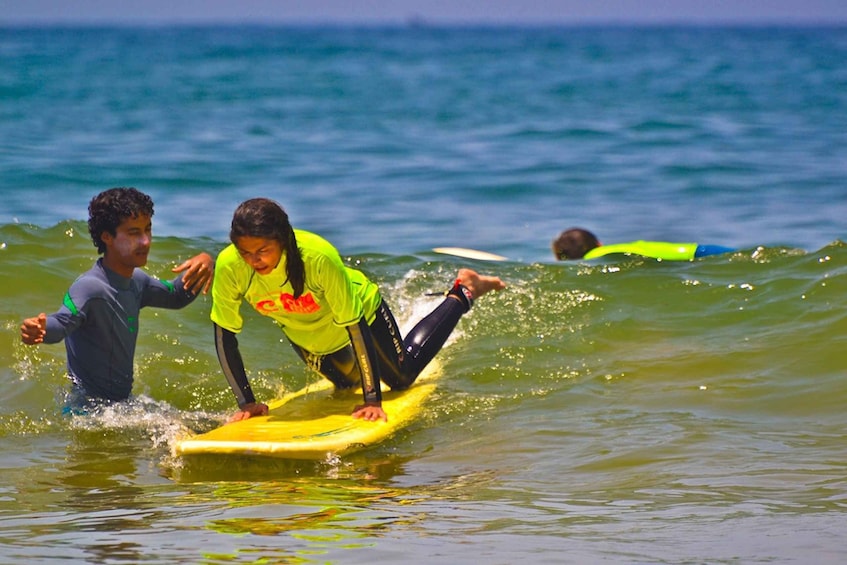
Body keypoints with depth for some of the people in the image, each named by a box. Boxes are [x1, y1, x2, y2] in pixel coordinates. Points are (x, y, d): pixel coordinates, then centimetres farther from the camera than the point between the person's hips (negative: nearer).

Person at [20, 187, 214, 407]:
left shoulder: (136, 281, 7)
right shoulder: (90, 288, -21)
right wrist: (40, 329, -63)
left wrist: (205, 262, 7)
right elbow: (63, 321, -39)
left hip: (122, 403, 8)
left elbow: (176, 296, 26)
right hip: (88, 412, -8)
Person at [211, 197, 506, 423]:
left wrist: (373, 400, -34)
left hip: (362, 312, -4)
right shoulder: (229, 267, -37)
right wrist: (246, 402, -23)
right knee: (346, 383, 30)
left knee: (403, 375, 20)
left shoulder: (318, 258, -45)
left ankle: (462, 293, 35)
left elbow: (355, 326, -37)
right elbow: (224, 337, -24)